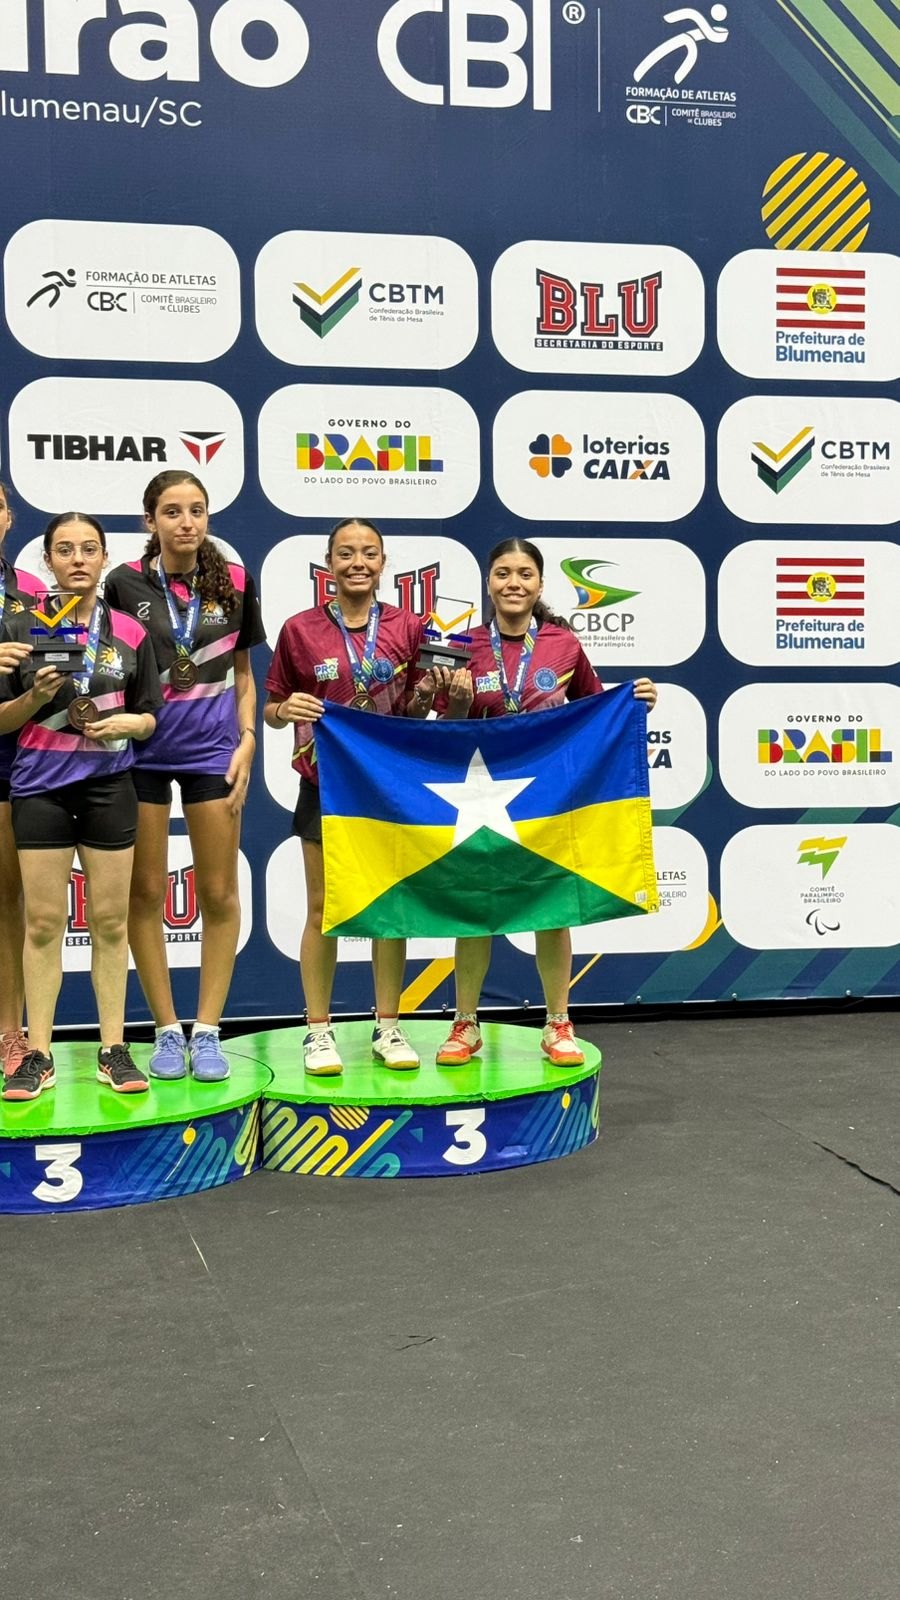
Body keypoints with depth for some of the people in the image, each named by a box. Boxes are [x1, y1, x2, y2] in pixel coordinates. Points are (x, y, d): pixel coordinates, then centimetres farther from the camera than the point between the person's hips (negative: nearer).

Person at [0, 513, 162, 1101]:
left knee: (110, 919, 5)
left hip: (110, 784, 1)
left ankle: (114, 1047, 14)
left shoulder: (130, 632, 5)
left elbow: (150, 717, 9)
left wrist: (126, 723, -12)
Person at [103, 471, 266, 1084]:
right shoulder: (124, 583, -4)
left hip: (212, 750, 1)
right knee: (146, 892, 4)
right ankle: (167, 1029, 18)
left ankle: (207, 1030, 15)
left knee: (218, 893, 4)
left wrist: (247, 741, -1)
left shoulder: (234, 581, 1)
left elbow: (242, 673, 9)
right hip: (140, 750, -1)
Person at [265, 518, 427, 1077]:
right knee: (323, 909, 3)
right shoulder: (301, 630, -1)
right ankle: (319, 1031, 13)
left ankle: (389, 1027, 19)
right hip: (326, 782, -1)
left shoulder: (408, 628, 3)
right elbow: (272, 709, 4)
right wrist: (286, 708, -18)